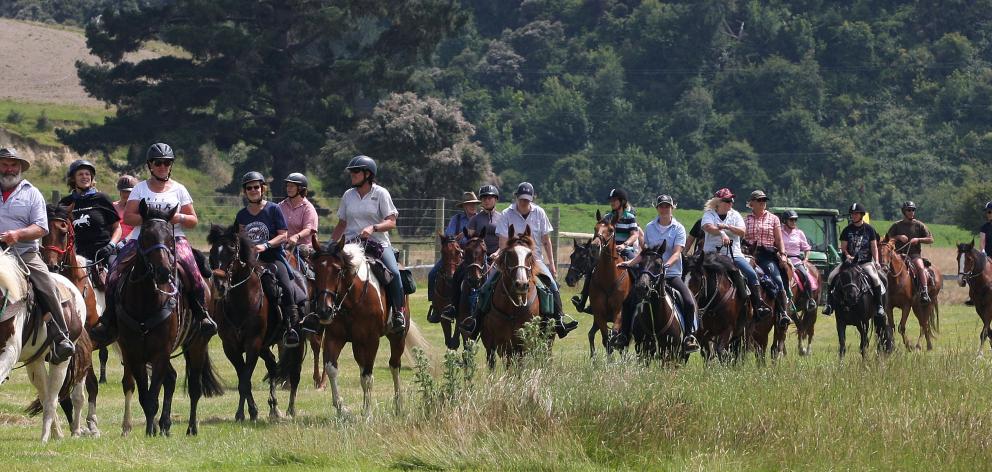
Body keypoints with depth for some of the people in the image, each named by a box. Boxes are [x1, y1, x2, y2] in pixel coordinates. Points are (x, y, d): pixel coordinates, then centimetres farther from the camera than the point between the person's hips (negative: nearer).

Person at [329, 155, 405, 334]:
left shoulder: (380, 193, 1)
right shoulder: (348, 195, 13)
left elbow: (391, 222, -5)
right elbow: (341, 224, 19)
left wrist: (373, 228, -23)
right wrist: (330, 244, 7)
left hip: (378, 243, -3)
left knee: (394, 273, -26)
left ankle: (398, 312, -14)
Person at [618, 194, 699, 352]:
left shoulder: (678, 228, -2)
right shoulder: (650, 227, 8)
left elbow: (677, 253, -13)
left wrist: (666, 265, -31)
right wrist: (630, 263, 0)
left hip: (672, 274, -3)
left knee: (689, 302, -23)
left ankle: (689, 336, -13)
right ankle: (623, 336, 0)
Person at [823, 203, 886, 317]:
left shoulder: (869, 229, 3)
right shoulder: (847, 230, 6)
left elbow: (874, 247, 3)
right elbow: (843, 247, 5)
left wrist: (876, 261, -11)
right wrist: (847, 256, -16)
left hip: (866, 262, -2)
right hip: (850, 261, 2)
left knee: (875, 278, -29)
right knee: (831, 277, -15)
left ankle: (879, 305, -17)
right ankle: (829, 304, -2)